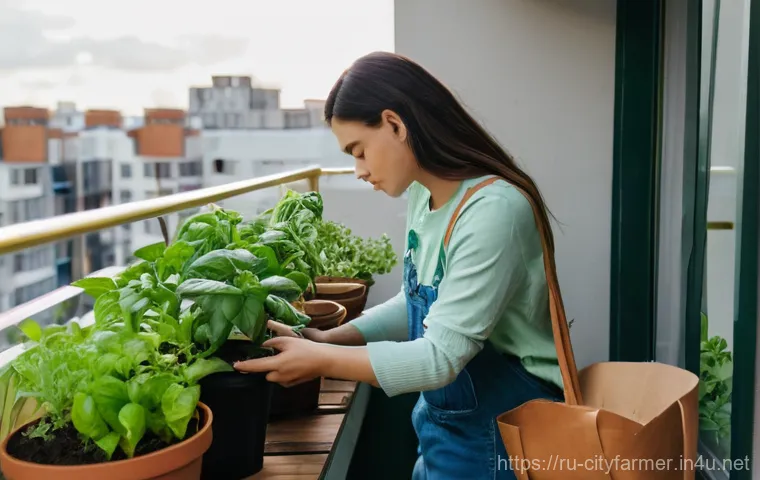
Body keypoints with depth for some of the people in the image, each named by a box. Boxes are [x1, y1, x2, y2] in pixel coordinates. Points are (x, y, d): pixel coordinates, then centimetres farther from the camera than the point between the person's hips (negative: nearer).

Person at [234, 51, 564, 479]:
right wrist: (332, 338, -2)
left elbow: (441, 357, -27)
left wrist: (322, 360, -20)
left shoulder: (493, 210, -27)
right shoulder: (423, 196, 0)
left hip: (501, 432, -7)